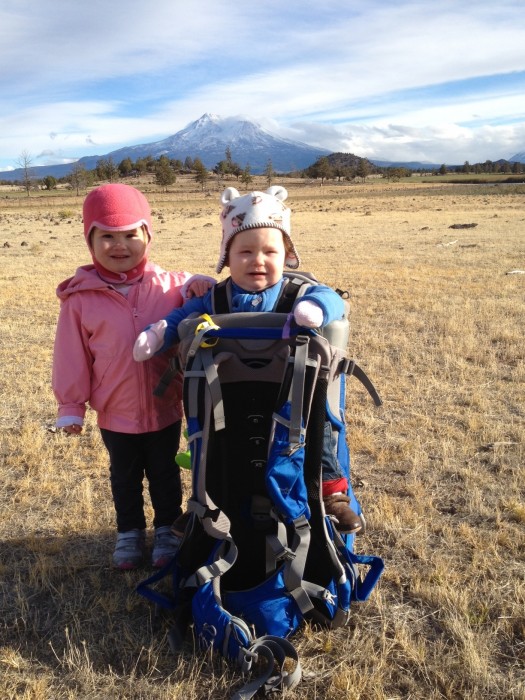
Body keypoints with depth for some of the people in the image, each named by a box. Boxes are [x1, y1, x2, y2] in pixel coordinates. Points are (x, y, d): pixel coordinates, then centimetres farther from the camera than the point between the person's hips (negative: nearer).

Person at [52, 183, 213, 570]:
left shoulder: (169, 285, -10)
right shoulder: (81, 298, -10)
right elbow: (72, 357, -4)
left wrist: (202, 286, -24)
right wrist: (71, 406, 0)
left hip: (165, 407, 0)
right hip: (115, 412, 0)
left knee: (164, 473, 20)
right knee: (125, 477, 21)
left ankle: (167, 528, 42)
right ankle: (130, 532, 43)